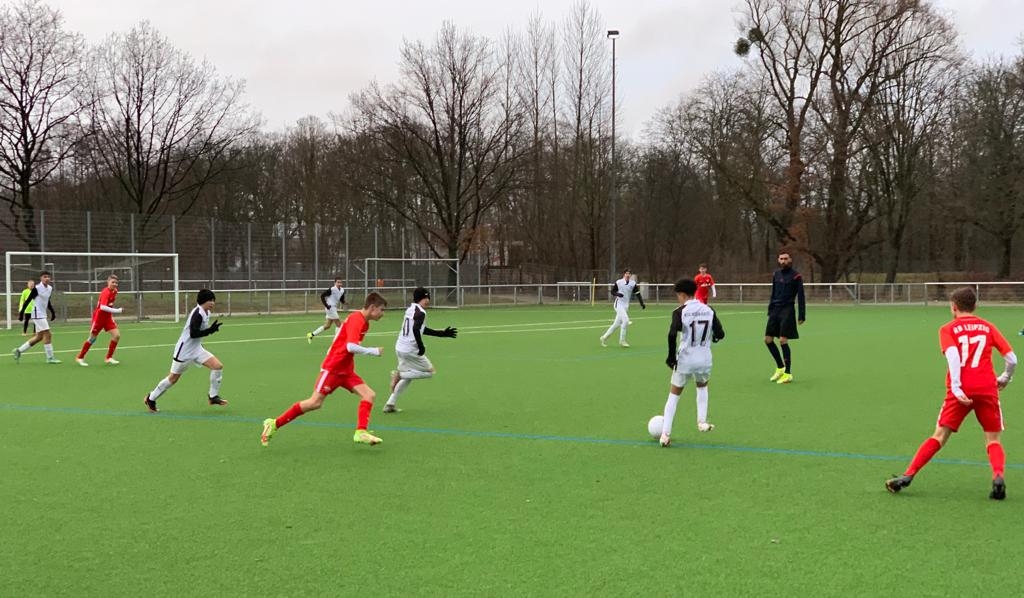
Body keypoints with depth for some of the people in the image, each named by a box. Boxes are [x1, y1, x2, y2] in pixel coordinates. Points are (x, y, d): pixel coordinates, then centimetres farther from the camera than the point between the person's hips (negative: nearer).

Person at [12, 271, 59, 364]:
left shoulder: (50, 288, 8)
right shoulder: (36, 288, -14)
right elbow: (28, 300, -10)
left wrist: (52, 312, 13)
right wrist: (21, 313, -11)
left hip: (43, 315, 9)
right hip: (37, 314, -9)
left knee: (39, 337, 12)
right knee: (47, 334, -11)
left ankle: (19, 351, 21)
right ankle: (50, 358, -6)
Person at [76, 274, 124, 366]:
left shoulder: (114, 291, 0)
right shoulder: (105, 292, -25)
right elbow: (102, 307, -39)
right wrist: (117, 310, -40)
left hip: (107, 317, 7)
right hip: (98, 317, -7)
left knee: (117, 335, -7)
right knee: (92, 338, 5)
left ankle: (109, 358, 4)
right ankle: (80, 357, 23)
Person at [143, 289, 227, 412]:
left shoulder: (206, 312, 5)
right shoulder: (198, 314, -23)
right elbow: (193, 334, -30)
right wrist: (210, 330, -34)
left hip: (196, 349, 8)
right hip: (184, 350, -8)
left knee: (218, 366, -8)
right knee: (173, 379, 4)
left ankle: (213, 396, 4)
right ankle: (151, 399, 23)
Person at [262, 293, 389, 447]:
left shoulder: (364, 322, 10)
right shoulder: (356, 319, -19)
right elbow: (351, 347, -31)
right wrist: (373, 351, -23)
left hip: (346, 370, 9)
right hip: (332, 368, -9)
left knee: (369, 395, -7)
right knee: (315, 403, -9)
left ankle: (361, 432, -12)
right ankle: (274, 424, 2)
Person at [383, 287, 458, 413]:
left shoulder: (411, 309, 15)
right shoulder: (420, 312, -12)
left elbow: (422, 329, 24)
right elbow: (416, 329, -28)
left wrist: (443, 333, 27)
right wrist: (421, 346, -20)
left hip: (400, 348, 9)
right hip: (410, 350, -9)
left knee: (407, 377, 24)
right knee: (430, 372, 7)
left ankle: (390, 404, 18)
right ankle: (399, 374, -7)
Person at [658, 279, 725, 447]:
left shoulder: (680, 312, -10)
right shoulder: (709, 310, 1)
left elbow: (672, 335, -22)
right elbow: (720, 334, 1)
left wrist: (671, 356, -11)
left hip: (684, 360, -3)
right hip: (704, 360, 3)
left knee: (673, 396, 11)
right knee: (702, 387, 33)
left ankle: (665, 434, 6)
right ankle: (702, 422, 23)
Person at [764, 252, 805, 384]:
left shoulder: (796, 276, -6)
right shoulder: (776, 274, 11)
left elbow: (801, 297, -6)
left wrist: (801, 315, -10)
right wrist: (770, 310, 17)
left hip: (787, 310, -6)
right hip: (775, 310, 6)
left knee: (783, 341, -11)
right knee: (768, 340, 4)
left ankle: (788, 374, -2)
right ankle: (780, 368, 21)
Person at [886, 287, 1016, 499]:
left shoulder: (948, 330, 7)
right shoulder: (988, 327, 14)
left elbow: (953, 355, -12)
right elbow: (1012, 359, 10)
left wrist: (956, 387, -18)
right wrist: (1005, 378, 28)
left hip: (961, 391, -1)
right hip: (987, 389, 1)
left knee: (940, 435, 5)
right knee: (993, 439, 11)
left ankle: (907, 476, -1)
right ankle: (998, 478, -14)